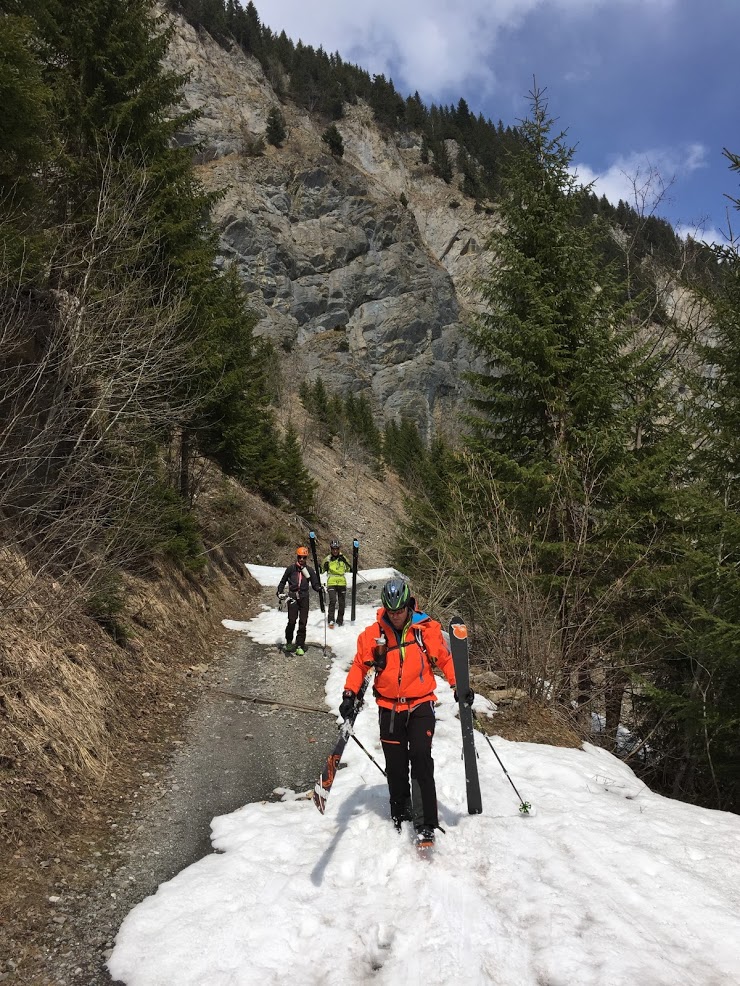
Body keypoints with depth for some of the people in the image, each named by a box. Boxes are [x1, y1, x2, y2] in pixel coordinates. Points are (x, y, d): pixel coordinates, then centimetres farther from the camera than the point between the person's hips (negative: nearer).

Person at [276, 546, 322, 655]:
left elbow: (315, 584, 7)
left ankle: (300, 645, 7)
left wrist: (320, 588, -13)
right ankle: (289, 642, 13)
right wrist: (280, 593, 5)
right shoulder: (291, 569, 6)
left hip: (304, 597, 1)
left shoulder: (309, 570, 9)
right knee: (292, 621, -10)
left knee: (303, 622, -1)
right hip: (292, 597, -1)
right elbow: (282, 582, 15)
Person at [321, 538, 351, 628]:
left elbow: (348, 569, 17)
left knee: (342, 603, 6)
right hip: (331, 583, -2)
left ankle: (340, 621, 22)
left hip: (342, 583, 2)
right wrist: (325, 567, -10)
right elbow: (322, 570, 11)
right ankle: (331, 620, -16)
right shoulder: (328, 559, 3)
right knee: (332, 600, -19)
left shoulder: (343, 558, 7)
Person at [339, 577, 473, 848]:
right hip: (389, 707, 2)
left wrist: (459, 685, -9)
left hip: (420, 705, -2)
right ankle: (400, 816, 28)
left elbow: (444, 658, 3)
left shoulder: (426, 628, -6)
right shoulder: (373, 633, -2)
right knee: (395, 767, 10)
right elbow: (360, 665, 7)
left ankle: (426, 824, -9)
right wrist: (350, 693, -4)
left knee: (421, 759, -14)